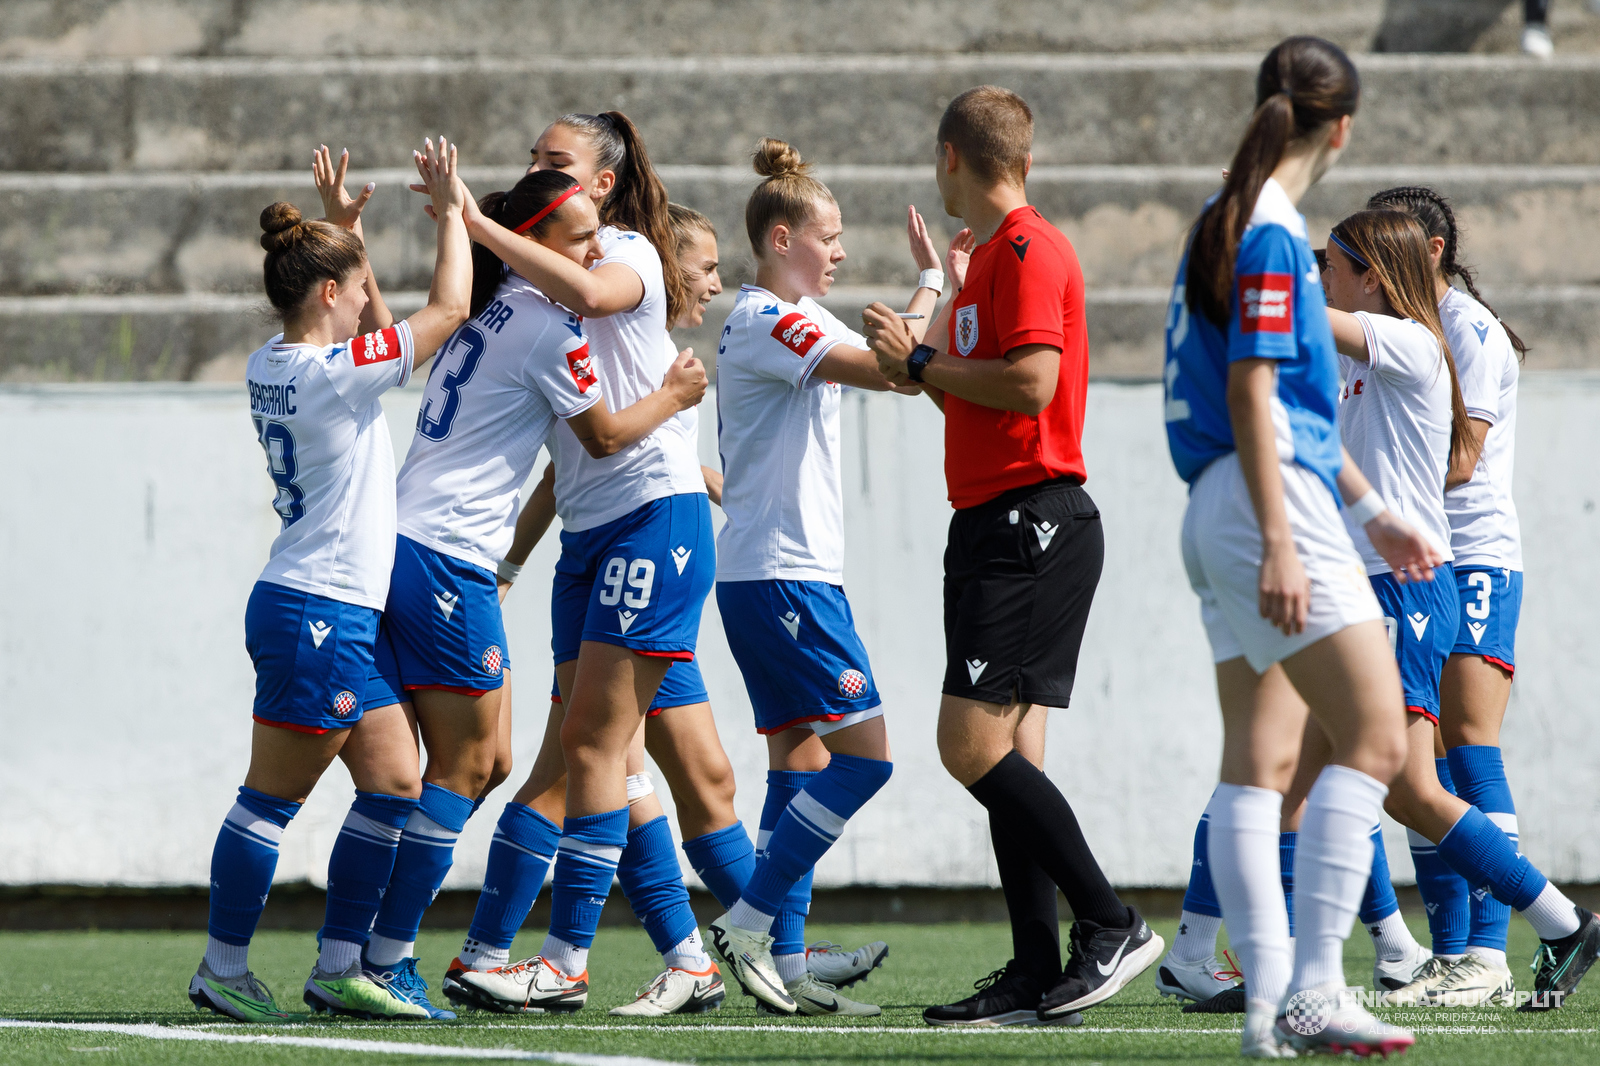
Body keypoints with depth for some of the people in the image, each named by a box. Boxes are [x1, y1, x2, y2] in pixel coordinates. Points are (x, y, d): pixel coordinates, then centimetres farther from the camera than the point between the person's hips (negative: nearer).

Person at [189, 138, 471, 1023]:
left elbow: (373, 328, 30)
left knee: (393, 785, 10)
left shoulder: (273, 366, 8)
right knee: (272, 799, -2)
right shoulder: (333, 375, -18)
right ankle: (223, 966, 4)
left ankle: (338, 966, 13)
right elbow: (447, 309, -11)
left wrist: (343, 229, 26)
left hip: (344, 617, 10)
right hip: (316, 614, -10)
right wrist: (451, 211, 0)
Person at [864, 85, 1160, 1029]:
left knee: (974, 743, -14)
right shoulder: (988, 256, 19)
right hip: (994, 525, 10)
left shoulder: (1031, 251, -11)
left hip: (1035, 524, -10)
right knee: (1007, 751, 6)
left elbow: (1031, 383, -22)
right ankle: (1036, 975, 5)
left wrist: (922, 360, -12)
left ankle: (1112, 927, -11)